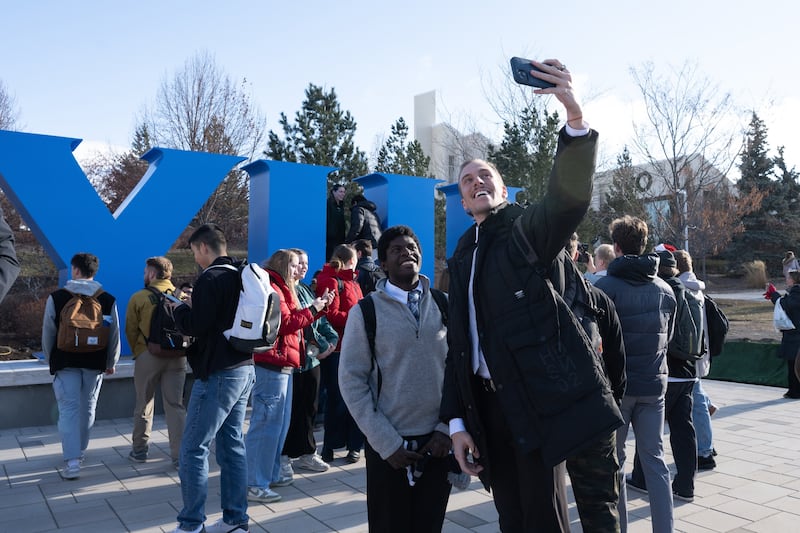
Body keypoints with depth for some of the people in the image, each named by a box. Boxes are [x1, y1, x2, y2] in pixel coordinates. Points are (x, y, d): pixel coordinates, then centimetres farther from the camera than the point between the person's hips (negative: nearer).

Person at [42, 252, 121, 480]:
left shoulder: (57, 297, -5)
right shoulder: (108, 300, -1)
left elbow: (48, 332, 0)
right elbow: (114, 334, 3)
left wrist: (50, 359, 15)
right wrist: (111, 363, 15)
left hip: (66, 362, -2)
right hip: (95, 363, 2)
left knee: (69, 410, -1)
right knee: (87, 409, 15)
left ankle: (72, 462, -8)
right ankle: (80, 452, 31)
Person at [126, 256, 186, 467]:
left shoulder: (139, 297, -4)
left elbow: (130, 331, 0)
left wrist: (137, 352, 15)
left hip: (148, 355, -2)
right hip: (177, 356, 2)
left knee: (144, 404, 14)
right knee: (175, 405, 6)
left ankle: (139, 450, 25)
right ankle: (180, 454, 3)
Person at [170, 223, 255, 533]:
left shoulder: (210, 279, -13)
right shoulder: (241, 277, 13)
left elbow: (196, 327, -18)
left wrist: (180, 308, 0)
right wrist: (193, 308, 16)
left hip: (218, 374, -9)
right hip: (243, 369, 9)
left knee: (193, 450, 0)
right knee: (232, 445, 12)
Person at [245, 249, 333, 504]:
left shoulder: (280, 289, 21)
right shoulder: (271, 288, -11)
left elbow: (295, 320, 17)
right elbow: (285, 323, -18)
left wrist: (320, 306, 9)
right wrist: (312, 309, -8)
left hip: (280, 364, 11)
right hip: (272, 364, -11)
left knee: (279, 422, 16)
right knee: (267, 423, -8)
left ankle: (270, 474, 25)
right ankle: (255, 485, -3)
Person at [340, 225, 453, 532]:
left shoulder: (444, 306, 3)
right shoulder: (365, 311, -5)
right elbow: (352, 381, -7)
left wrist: (447, 428, -4)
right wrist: (387, 442, -10)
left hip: (438, 442, 2)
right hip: (389, 447, -2)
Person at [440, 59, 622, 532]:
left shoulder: (529, 229, -2)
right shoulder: (461, 258, 13)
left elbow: (571, 195, -24)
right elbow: (458, 343, 13)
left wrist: (576, 117, -41)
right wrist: (457, 421, 7)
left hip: (537, 400, -5)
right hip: (486, 405, 6)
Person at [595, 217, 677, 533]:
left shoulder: (605, 287, -14)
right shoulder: (665, 290, 3)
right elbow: (668, 337, 14)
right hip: (653, 385, 4)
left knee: (614, 460, 9)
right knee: (654, 459, 10)